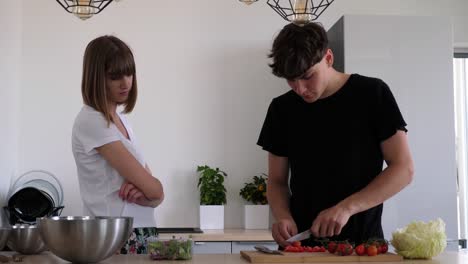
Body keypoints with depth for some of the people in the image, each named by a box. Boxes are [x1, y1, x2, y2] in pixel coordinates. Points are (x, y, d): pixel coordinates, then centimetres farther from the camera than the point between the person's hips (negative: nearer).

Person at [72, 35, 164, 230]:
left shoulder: (120, 119, 12)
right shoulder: (91, 121, -13)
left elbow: (156, 192, 8)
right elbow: (154, 190, -16)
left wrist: (143, 191, -12)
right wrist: (145, 191, 4)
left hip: (140, 229, 7)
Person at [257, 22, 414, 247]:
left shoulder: (372, 94, -1)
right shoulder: (282, 109, 6)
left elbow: (403, 169, -3)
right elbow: (277, 181, 11)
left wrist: (347, 207, -15)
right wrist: (283, 217, -10)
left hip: (362, 242, -2)